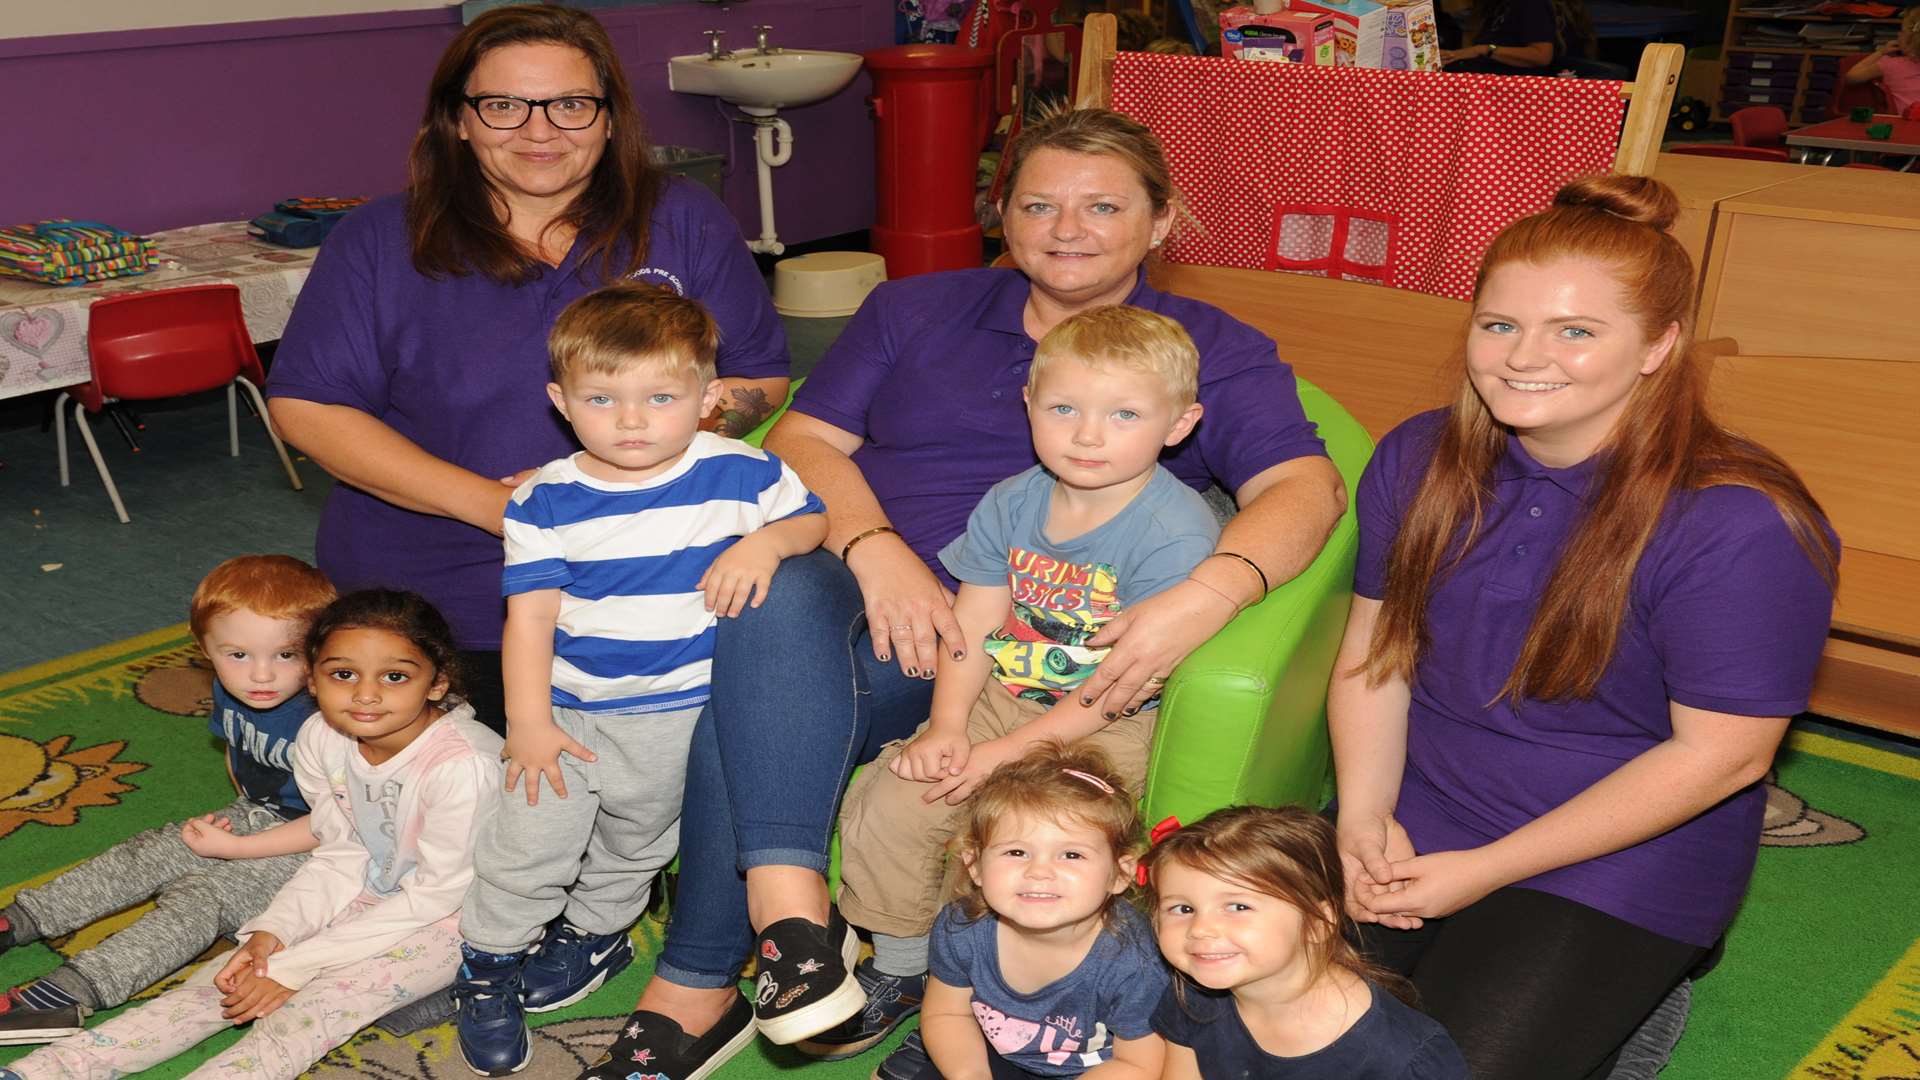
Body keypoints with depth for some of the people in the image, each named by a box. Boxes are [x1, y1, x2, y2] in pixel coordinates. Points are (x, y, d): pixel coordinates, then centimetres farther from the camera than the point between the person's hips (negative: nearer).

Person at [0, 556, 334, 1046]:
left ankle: (70, 991, -27)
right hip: (254, 817, 9)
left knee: (199, 897, -21)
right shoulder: (232, 690, -4)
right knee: (146, 854, 3)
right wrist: (244, 810, 7)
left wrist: (234, 847, -19)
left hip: (306, 851, -9)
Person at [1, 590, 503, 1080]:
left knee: (310, 1005, -25)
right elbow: (341, 856, 2)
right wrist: (273, 932, -16)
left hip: (450, 919, -6)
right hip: (372, 894, 6)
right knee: (231, 979, -8)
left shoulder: (462, 765, -30)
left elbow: (437, 895, -23)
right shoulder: (321, 738, -8)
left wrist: (297, 966, -20)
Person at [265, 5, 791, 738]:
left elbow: (761, 379, 4)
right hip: (430, 606, 0)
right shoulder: (380, 243, 1)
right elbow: (305, 406, -2)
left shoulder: (685, 223, 3)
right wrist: (484, 500, -14)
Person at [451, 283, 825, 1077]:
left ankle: (593, 932, 49)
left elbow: (812, 517, 2)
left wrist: (767, 542, -20)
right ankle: (487, 968, 28)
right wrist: (529, 721, -14)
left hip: (685, 714, 1)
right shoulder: (546, 503, -10)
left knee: (636, 843, 21)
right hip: (571, 710, -1)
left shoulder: (739, 474, -11)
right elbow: (530, 616, -10)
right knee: (526, 848, 4)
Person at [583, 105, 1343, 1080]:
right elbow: (803, 441, 11)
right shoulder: (916, 311, 22)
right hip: (846, 581, 3)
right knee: (770, 596, -35)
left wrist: (1208, 596, -25)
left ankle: (696, 987, -21)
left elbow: (1306, 486, -3)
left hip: (987, 640, -3)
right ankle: (788, 904, -37)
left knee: (747, 697, -29)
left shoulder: (1212, 351, 13)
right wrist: (875, 548, -11)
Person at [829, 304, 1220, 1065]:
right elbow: (972, 626, 3)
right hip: (1001, 699, 6)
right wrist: (946, 727, -13)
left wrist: (1005, 754, -19)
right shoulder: (1011, 504, 1)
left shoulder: (1177, 533, -20)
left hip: (1110, 730, -6)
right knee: (885, 802, -7)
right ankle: (898, 967, 15)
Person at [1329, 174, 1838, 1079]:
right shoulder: (1416, 459, -1)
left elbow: (1719, 754, -17)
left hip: (1610, 868, -5)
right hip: (1409, 823, 5)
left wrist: (1486, 871, -16)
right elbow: (1374, 651, 4)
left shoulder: (1740, 525, -20)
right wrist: (1363, 815, -13)